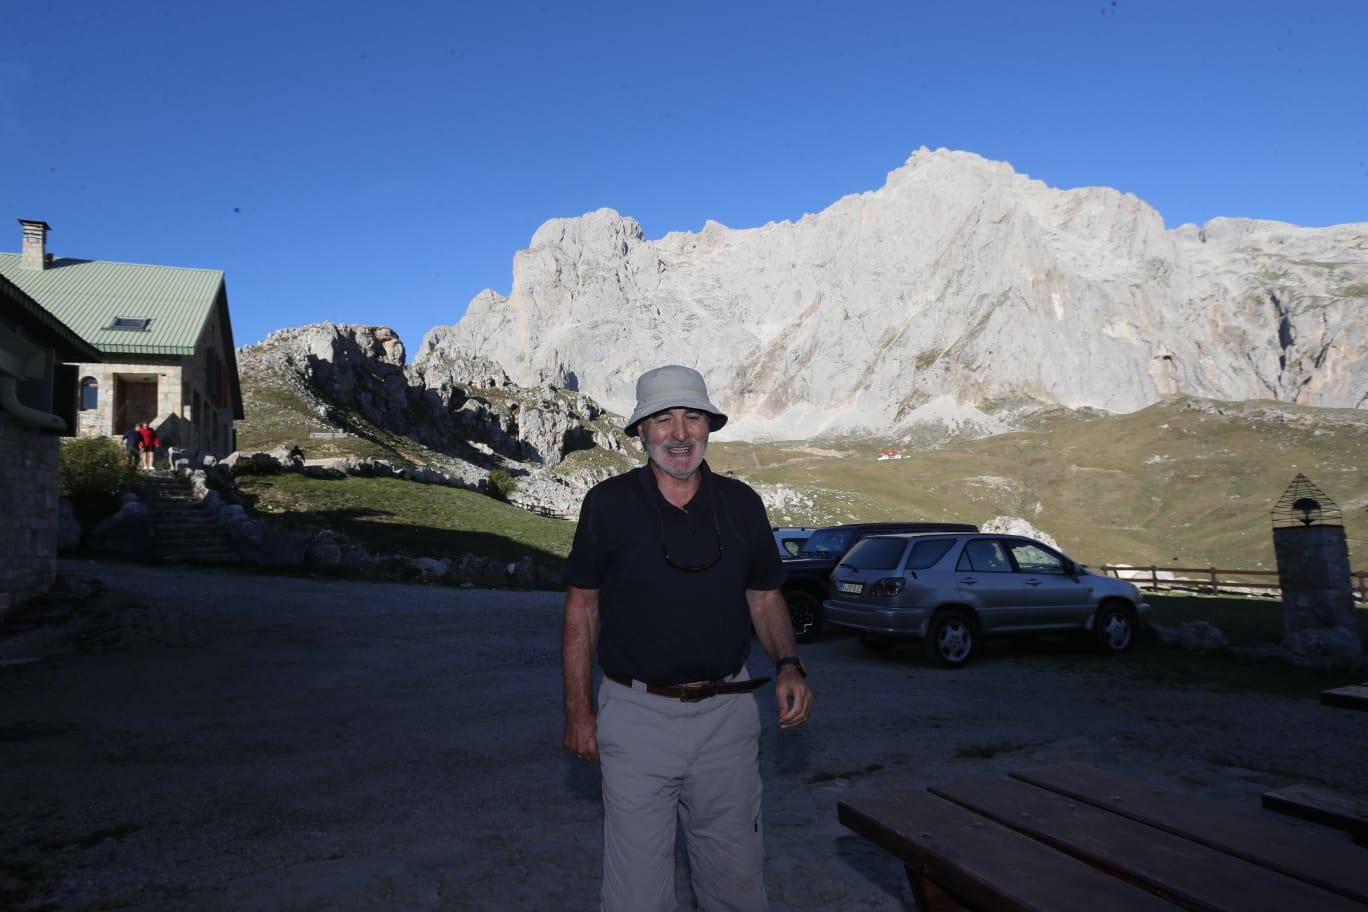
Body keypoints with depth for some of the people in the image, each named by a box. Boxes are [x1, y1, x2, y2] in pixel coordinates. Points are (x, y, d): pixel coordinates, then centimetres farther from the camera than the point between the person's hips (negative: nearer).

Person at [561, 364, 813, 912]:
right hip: (637, 713, -2)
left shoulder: (741, 504, 1)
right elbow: (582, 607, -1)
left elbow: (764, 597, 9)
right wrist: (578, 710, -2)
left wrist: (788, 666, -8)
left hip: (727, 710, 3)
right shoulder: (608, 504, -6)